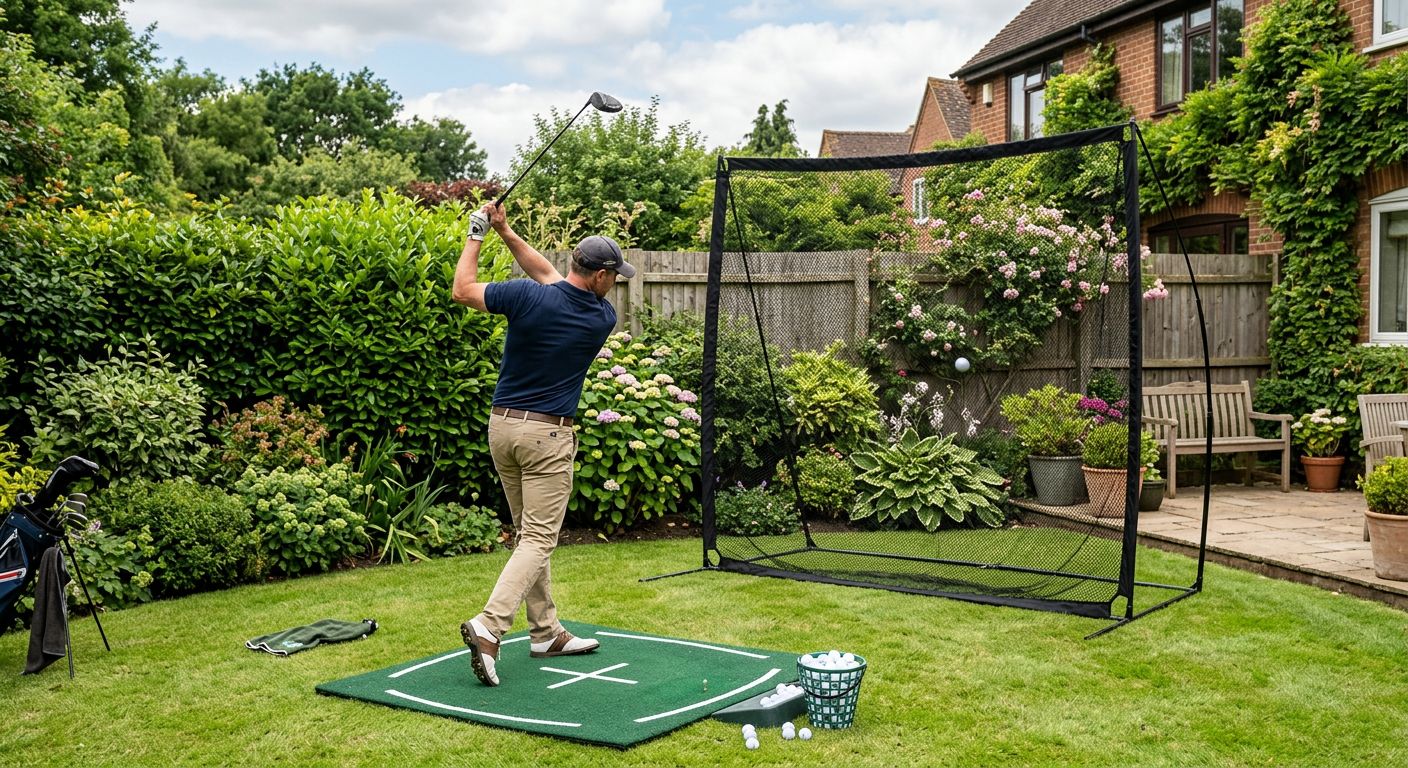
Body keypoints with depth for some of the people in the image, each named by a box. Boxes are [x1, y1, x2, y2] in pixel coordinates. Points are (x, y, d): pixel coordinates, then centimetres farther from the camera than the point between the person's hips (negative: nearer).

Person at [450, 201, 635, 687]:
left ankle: (545, 632, 21)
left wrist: (478, 236, 11)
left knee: (531, 533, 15)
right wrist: (506, 234, 5)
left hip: (502, 426, 5)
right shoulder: (603, 318, -5)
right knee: (539, 540, -3)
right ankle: (489, 625, -22)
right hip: (547, 434, -5)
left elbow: (463, 290, 2)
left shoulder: (528, 297, -8)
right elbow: (551, 277, 7)